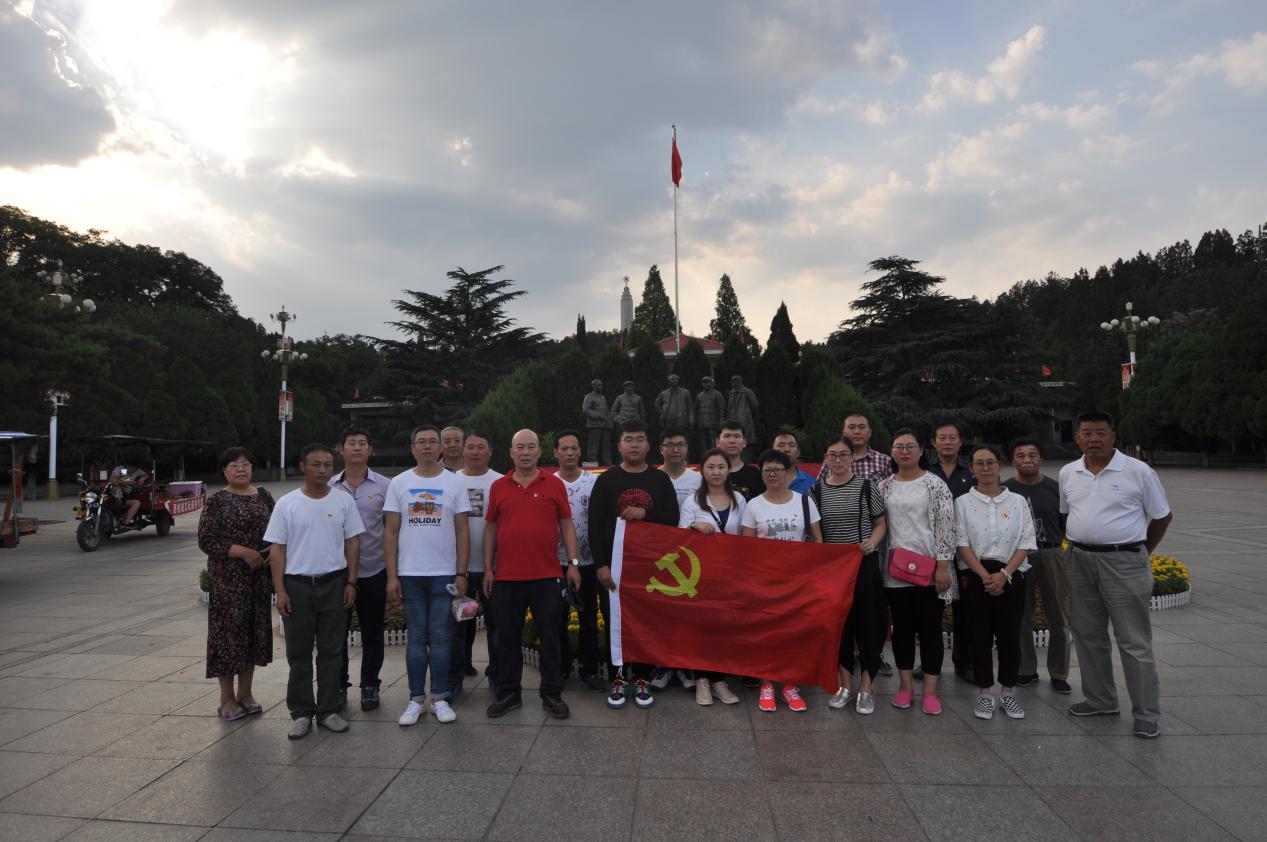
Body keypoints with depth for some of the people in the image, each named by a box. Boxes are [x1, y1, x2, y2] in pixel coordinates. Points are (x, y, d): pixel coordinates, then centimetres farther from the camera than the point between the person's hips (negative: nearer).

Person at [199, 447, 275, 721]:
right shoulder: (216, 501, -5)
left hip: (259, 576, 4)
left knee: (255, 631, 9)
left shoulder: (263, 495, 8)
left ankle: (245, 692, 23)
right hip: (228, 578, -4)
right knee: (229, 630, 0)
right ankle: (227, 698, 14)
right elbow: (205, 540, -10)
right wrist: (243, 552, -19)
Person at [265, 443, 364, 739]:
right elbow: (277, 549, -1)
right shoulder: (286, 504, -1)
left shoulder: (343, 501, 1)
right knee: (299, 652, 7)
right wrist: (280, 590, -7)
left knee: (331, 651, 8)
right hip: (297, 584, -1)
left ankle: (328, 710, 20)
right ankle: (301, 713, 19)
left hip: (334, 583, 1)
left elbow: (352, 542, 4)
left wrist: (351, 582, -2)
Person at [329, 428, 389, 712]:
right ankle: (338, 686, 25)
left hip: (373, 571, -1)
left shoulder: (384, 486, -1)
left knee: (372, 634, 9)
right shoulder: (329, 487, 3)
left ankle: (370, 686, 23)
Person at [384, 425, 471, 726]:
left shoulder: (455, 482, 2)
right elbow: (390, 531, 4)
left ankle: (440, 698, 16)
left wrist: (461, 573, -4)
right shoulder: (399, 483, 4)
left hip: (444, 573, -1)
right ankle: (416, 699, 17)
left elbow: (462, 530, 2)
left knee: (440, 637, 5)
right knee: (416, 637, 8)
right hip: (409, 573, 1)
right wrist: (391, 576, -2)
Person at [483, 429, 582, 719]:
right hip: (506, 577, 2)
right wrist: (488, 569, 5)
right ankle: (508, 693, 26)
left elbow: (566, 525, 4)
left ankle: (552, 694, 20)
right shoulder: (498, 487, 6)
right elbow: (491, 529, 9)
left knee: (549, 637, 6)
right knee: (507, 638, 11)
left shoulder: (554, 484, 2)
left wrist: (573, 563, -3)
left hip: (546, 576, -1)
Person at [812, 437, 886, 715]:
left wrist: (872, 542, -15)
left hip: (864, 562, -2)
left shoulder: (867, 487, -3)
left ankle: (866, 686, 14)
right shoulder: (816, 490, 3)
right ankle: (845, 684, 22)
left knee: (867, 621, 0)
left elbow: (880, 523, 3)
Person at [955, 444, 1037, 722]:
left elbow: (1026, 543, 0)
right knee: (981, 636, 3)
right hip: (976, 576, -1)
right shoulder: (963, 502, 2)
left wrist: (1004, 574, -12)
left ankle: (1008, 693, 20)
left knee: (1010, 635, 5)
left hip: (1010, 577, 1)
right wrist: (985, 576, -14)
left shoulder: (1018, 501, 5)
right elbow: (962, 544, -3)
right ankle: (985, 695, 15)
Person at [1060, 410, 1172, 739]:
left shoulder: (1138, 471, -6)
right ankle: (1099, 700, 29)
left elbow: (1162, 516, 3)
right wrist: (1079, 546, 12)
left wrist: (1141, 552, 6)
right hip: (1079, 561, 5)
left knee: (1135, 642, 0)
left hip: (1124, 563, -5)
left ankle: (1147, 714, 12)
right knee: (1088, 636, 14)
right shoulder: (1067, 473, 6)